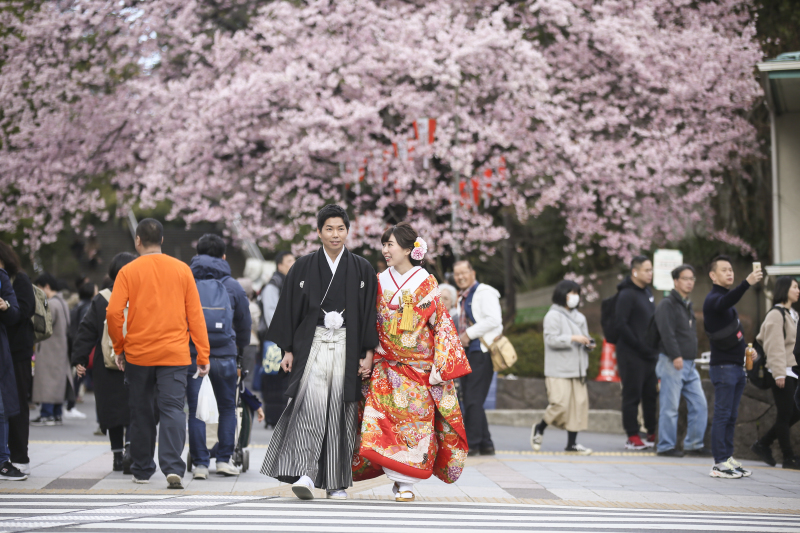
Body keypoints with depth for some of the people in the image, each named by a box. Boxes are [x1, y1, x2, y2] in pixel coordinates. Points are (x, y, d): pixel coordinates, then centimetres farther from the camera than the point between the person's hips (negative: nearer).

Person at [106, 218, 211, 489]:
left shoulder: (129, 271, -2)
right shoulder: (182, 270, 4)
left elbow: (114, 313, -9)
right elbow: (195, 314, 3)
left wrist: (119, 348, 5)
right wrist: (203, 355, 5)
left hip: (138, 354, 0)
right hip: (175, 354, 0)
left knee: (141, 414, 11)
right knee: (172, 410, -3)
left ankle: (142, 470, 22)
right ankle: (173, 468, -19)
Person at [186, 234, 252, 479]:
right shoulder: (232, 286, 9)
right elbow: (244, 323, 18)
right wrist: (240, 347, 35)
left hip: (192, 355, 0)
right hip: (224, 355, 0)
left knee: (196, 410, 5)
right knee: (227, 408, 14)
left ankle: (200, 463, 4)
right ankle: (224, 459, 10)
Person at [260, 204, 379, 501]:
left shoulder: (362, 270, 7)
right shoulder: (303, 268, 6)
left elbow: (370, 312, 6)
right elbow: (290, 310, 7)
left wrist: (368, 352, -1)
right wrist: (288, 350, 1)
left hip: (347, 347, 1)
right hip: (312, 344, -1)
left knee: (341, 410, 1)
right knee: (311, 404, -16)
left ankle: (337, 482, 8)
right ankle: (305, 475, -23)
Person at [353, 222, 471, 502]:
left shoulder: (426, 284, -2)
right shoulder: (380, 283, 7)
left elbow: (441, 324, -3)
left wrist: (441, 367, -9)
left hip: (419, 368, -2)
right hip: (387, 368, 2)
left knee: (415, 421, -2)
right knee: (383, 419, -9)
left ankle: (407, 483, 6)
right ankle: (399, 479, 1)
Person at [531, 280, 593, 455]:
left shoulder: (579, 317, 19)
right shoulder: (553, 316, -4)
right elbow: (551, 339, -14)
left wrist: (589, 344, 4)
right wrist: (572, 338, -20)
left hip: (577, 370, 7)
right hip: (558, 371, -7)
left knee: (579, 403, 1)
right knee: (560, 404, -14)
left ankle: (572, 443, 6)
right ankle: (539, 429, 12)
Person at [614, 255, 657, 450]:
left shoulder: (647, 293, 16)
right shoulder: (627, 295, -11)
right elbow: (621, 323, -18)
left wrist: (654, 344, 10)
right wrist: (639, 344, -18)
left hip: (649, 354, 8)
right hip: (631, 355, -8)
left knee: (651, 394, 11)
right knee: (632, 396, -4)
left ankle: (652, 434, 19)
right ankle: (632, 437, 0)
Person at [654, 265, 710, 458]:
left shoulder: (688, 306, 20)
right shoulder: (667, 304, -8)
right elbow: (666, 333, -18)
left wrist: (692, 357, 16)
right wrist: (676, 356, -24)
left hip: (689, 364, 9)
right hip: (672, 362, -9)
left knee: (699, 404, 5)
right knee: (670, 407, -6)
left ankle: (694, 444, 13)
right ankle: (666, 446, 1)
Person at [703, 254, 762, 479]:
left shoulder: (726, 299, 20)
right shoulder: (713, 299, -10)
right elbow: (726, 302, -35)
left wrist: (744, 349, 14)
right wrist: (747, 283, -49)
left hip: (736, 366, 9)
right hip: (723, 366, -9)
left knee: (731, 416, 10)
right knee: (723, 415, -9)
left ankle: (728, 458, 14)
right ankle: (720, 464, -10)